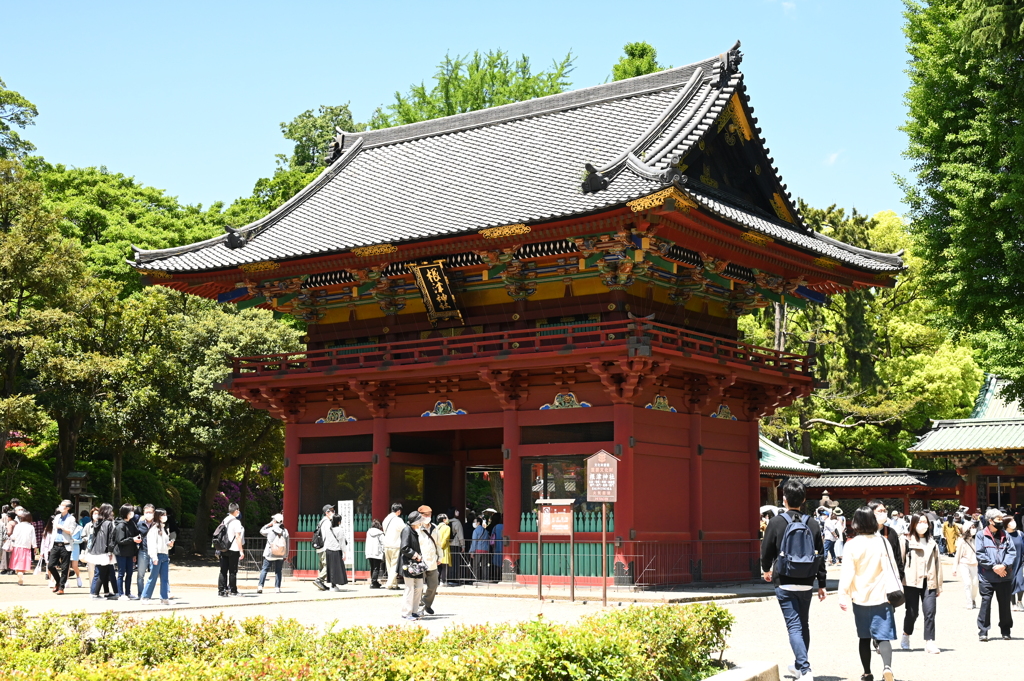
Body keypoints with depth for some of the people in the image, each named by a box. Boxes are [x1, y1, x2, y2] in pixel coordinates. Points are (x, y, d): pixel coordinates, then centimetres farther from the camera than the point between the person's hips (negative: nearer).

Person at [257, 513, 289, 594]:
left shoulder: (270, 530, -9)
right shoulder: (285, 531, -1)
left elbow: (261, 531, 12)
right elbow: (287, 545, 2)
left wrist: (269, 524, 10)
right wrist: (286, 556, 11)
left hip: (270, 554, -2)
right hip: (281, 555, 2)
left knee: (264, 570, 5)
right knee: (278, 571, 10)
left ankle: (260, 586, -4)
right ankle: (278, 588, 5)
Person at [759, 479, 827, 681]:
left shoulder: (776, 522, -9)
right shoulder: (812, 524, 0)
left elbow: (766, 551, -1)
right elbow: (820, 556, 3)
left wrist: (766, 570, 20)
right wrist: (822, 584, 11)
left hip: (784, 583, -4)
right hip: (806, 583, 4)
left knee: (794, 626, -3)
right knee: (804, 625, 19)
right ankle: (799, 664, 33)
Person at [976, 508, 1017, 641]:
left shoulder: (1005, 535, 10)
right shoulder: (981, 535, -1)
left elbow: (1012, 552, 4)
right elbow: (980, 554, -7)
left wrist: (1004, 565, -12)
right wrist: (994, 567, -14)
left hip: (1005, 576, 3)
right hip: (987, 576, -3)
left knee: (1005, 603, 9)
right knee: (986, 602, -3)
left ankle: (1005, 630, 22)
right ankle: (983, 631, 3)